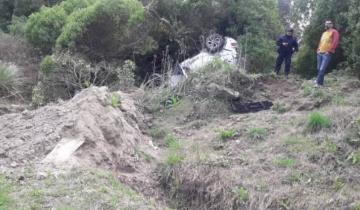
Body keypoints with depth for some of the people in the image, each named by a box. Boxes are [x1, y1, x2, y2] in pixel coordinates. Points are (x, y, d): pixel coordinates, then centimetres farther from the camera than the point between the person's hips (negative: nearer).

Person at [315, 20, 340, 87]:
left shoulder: (334, 32, 0)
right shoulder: (324, 33, 23)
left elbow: (335, 42, -9)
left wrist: (329, 51, -14)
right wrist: (318, 49, 10)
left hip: (327, 54, -7)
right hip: (320, 53, 7)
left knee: (322, 69, -14)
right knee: (319, 68, 7)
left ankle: (319, 83, -12)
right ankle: (319, 80, 18)